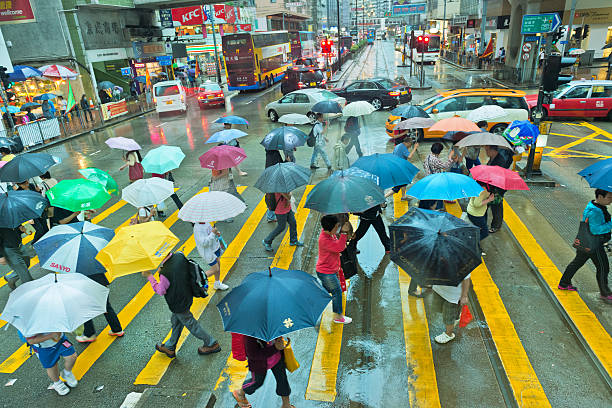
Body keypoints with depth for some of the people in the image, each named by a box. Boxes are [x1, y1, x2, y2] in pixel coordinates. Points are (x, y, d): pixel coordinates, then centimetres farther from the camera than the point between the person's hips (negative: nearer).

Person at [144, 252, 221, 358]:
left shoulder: (165, 274, -34)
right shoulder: (179, 256, -14)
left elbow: (160, 291, -16)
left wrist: (149, 276, -11)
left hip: (179, 303, -8)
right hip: (188, 296, 8)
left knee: (191, 324, 13)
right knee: (175, 321, 25)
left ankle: (211, 344, 29)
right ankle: (170, 347, 46)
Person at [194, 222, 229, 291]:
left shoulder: (205, 223, -2)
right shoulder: (197, 228, -28)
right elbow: (204, 243, -32)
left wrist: (217, 233, -2)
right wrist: (213, 233, -32)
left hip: (214, 247, 9)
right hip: (207, 251, -9)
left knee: (218, 265, 20)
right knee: (215, 269, -1)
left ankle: (217, 284, 40)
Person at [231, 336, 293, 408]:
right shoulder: (250, 336, -39)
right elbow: (253, 354, -34)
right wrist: (275, 348, -39)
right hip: (260, 361, -5)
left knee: (282, 378, 15)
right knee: (258, 381, 20)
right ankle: (240, 393, 52)